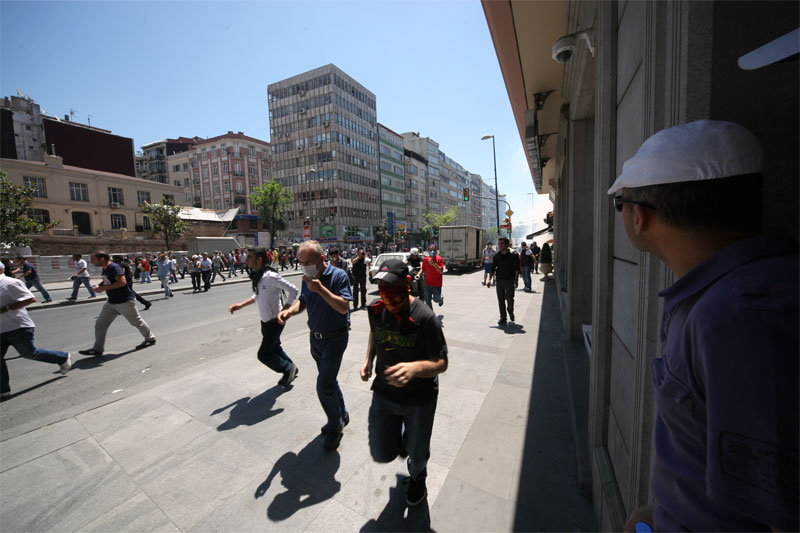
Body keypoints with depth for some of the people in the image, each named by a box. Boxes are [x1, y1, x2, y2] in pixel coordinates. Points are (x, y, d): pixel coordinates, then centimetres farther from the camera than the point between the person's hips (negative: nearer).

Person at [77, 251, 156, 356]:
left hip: (125, 301, -9)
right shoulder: (105, 269, 10)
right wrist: (99, 286, 7)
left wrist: (103, 288, -24)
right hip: (111, 302, 9)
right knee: (100, 324, 8)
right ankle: (97, 349, 17)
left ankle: (150, 339, 21)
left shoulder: (114, 267, -19)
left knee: (136, 322, 4)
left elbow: (122, 282, -30)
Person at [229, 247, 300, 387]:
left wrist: (284, 311, -20)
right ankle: (291, 369, 41)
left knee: (264, 354, -1)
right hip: (265, 321, 9)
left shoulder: (271, 277, -24)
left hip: (275, 321, -9)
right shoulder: (257, 277, 4)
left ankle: (289, 368, 21)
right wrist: (241, 305, 8)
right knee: (275, 348, 21)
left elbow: (293, 291, -20)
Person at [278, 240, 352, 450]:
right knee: (328, 379, 20)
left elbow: (344, 307, -26)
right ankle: (342, 415, 42)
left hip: (335, 338, -7)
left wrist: (320, 288, -32)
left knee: (324, 386, -6)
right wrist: (289, 310, -12)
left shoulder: (338, 275, -19)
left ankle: (335, 426, 19)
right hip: (315, 337, 7)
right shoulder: (308, 278, 2)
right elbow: (302, 301, 10)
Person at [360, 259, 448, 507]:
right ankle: (403, 436, 48)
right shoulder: (375, 309, -11)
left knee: (417, 453, 19)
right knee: (381, 453, 12)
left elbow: (442, 363, -23)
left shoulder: (424, 317, -27)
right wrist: (369, 360, -1)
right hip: (384, 393, 4)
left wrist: (415, 367, -43)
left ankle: (417, 477, 58)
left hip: (420, 398, -3)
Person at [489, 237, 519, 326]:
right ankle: (503, 318, 14)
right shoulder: (497, 255, 7)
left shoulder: (513, 255, -5)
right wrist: (490, 279, 0)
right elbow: (492, 268, 9)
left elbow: (517, 268, -8)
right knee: (500, 300, 4)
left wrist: (516, 280, -17)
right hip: (499, 280, 4)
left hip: (510, 280, -3)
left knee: (509, 299, -5)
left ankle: (511, 313, 27)